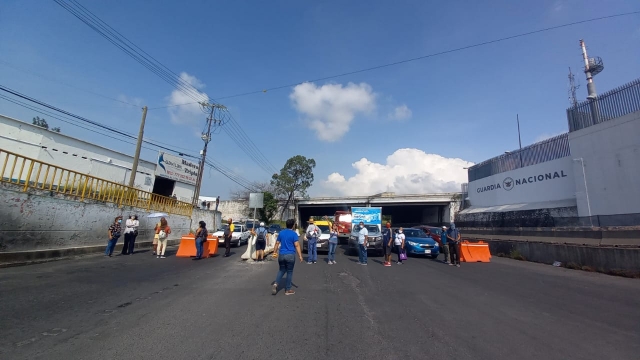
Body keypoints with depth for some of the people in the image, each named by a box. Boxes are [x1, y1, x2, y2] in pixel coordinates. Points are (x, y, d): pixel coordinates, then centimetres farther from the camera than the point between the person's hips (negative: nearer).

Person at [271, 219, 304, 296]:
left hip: (281, 255, 4)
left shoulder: (281, 233, 5)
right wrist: (300, 256, -11)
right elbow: (297, 245, -13)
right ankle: (287, 290, 13)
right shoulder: (294, 234, -9)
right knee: (289, 272, 7)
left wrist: (275, 252, 20)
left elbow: (277, 243, 10)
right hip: (290, 255, -4)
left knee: (281, 270, 19)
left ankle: (276, 284, -2)